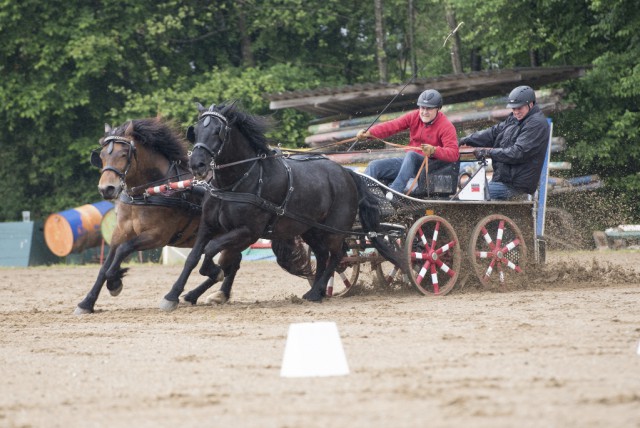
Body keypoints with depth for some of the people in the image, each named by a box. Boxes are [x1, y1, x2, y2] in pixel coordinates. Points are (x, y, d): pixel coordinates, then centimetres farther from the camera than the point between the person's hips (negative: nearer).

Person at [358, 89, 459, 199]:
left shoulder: (446, 126, -10)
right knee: (374, 166, -10)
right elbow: (392, 126, -6)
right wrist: (369, 133, -22)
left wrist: (434, 151, -40)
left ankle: (393, 192, -48)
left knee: (411, 155, -38)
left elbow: (454, 154, -21)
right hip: (408, 161, 6)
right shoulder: (414, 117, 5)